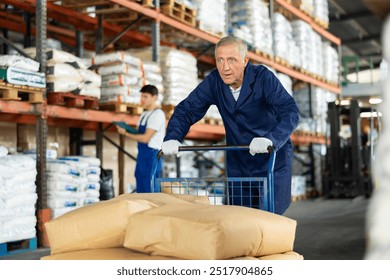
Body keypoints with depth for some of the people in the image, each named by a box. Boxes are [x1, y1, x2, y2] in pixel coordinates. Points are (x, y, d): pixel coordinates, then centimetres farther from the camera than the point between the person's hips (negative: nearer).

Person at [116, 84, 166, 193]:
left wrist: (126, 133, -10)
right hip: (142, 155, 9)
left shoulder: (157, 114, -12)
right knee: (141, 191, 12)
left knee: (150, 190, -8)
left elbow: (145, 138, -17)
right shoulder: (144, 114, 17)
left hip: (152, 156, -9)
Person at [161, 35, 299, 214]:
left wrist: (271, 139, -48)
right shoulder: (214, 82, -8)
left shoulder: (263, 77, -20)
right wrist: (172, 138, -26)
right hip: (237, 163, 4)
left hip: (273, 160, -4)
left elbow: (290, 111, -31)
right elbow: (187, 109, -7)